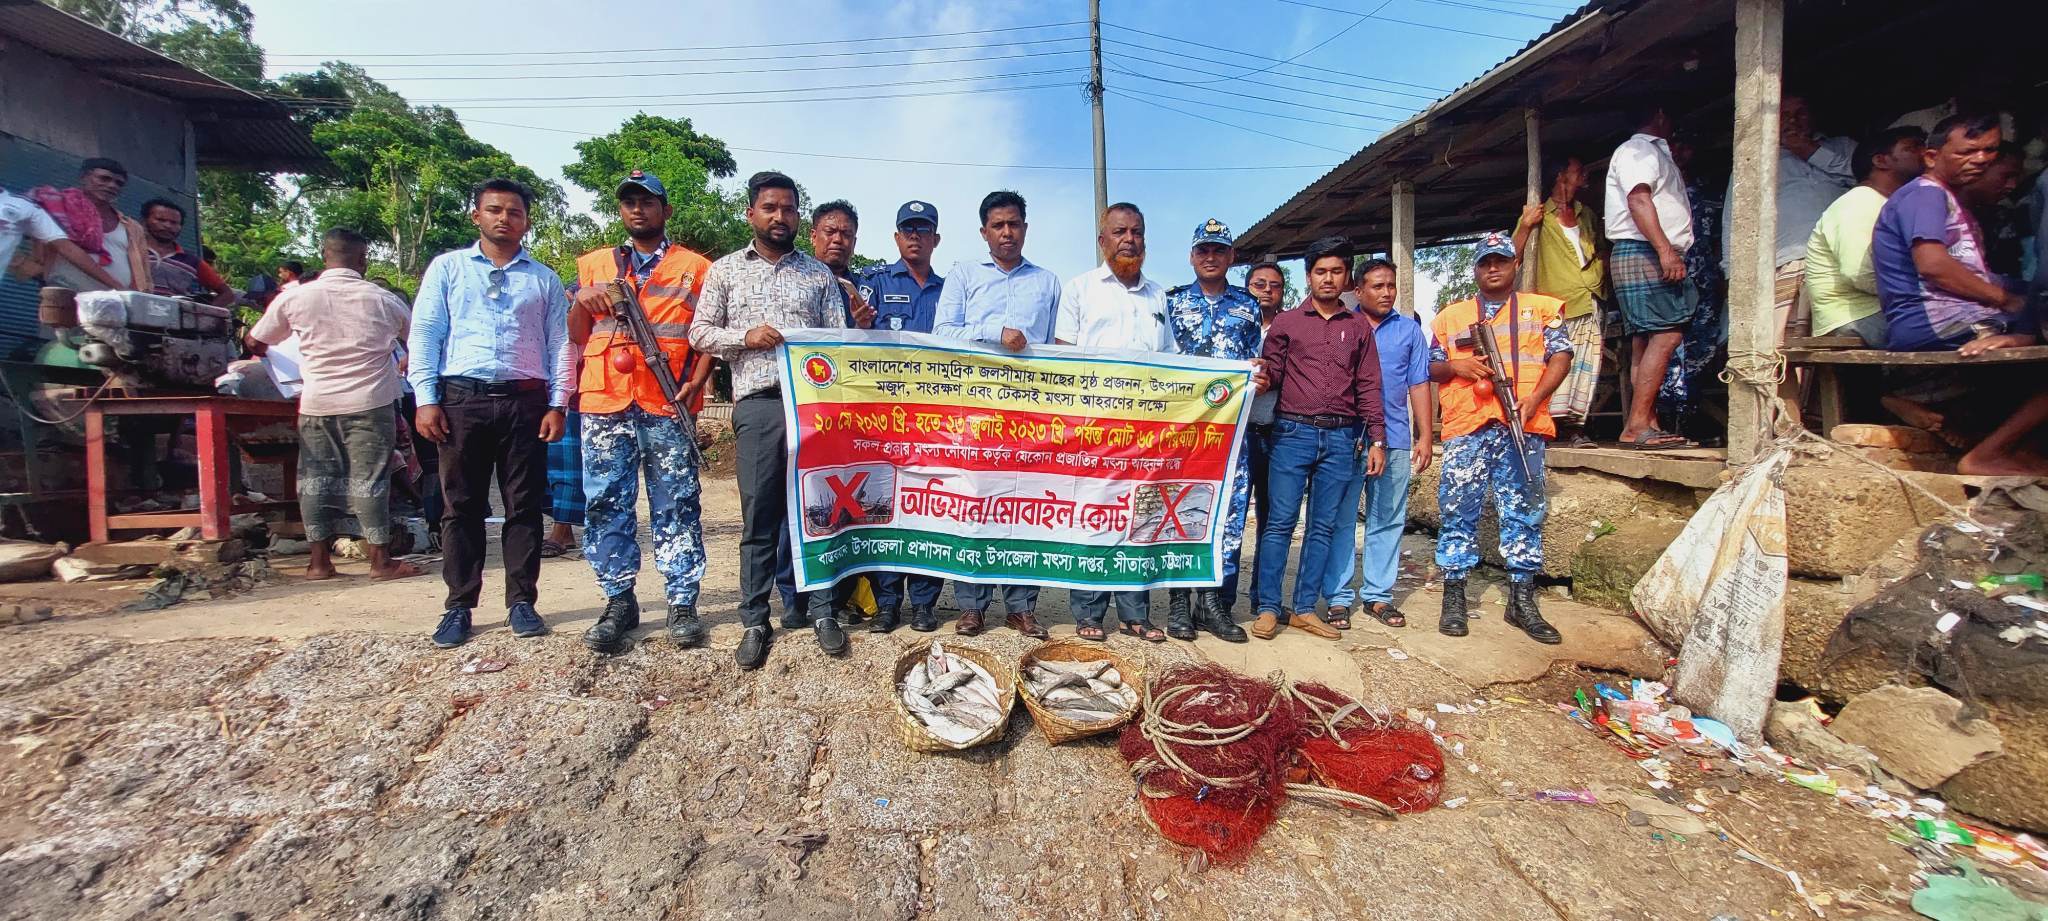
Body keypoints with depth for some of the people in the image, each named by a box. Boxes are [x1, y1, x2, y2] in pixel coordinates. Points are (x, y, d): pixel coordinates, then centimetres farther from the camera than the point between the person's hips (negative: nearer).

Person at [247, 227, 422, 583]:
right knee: (368, 479, 1)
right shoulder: (382, 300, -1)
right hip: (369, 403, -2)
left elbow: (255, 343, 12)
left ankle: (320, 562, 14)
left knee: (315, 479, 10)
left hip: (316, 403, 2)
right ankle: (380, 560, 4)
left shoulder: (296, 297, 1)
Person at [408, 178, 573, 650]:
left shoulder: (545, 279, 13)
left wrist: (557, 404, -1)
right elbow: (424, 335, 7)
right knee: (461, 506, 4)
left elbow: (560, 344, 9)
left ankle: (521, 601, 12)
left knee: (524, 506, 3)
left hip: (525, 401, 0)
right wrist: (425, 399, -3)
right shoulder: (447, 268, 12)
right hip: (461, 398, 0)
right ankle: (459, 606, 13)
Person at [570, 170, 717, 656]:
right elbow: (574, 336, 20)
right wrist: (583, 302, -1)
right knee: (606, 504, 3)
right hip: (604, 402, 3)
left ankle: (682, 603, 7)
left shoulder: (695, 268, 12)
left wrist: (695, 382, -8)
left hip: (668, 406, -3)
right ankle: (619, 602, 13)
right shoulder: (593, 264, 20)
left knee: (677, 505, -1)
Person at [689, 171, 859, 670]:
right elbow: (700, 333, 10)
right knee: (759, 515, 2)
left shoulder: (820, 274, 15)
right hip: (758, 403, 0)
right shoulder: (725, 270, 14)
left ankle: (820, 609, 15)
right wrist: (745, 335, -9)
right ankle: (755, 620, 12)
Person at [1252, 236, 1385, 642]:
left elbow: (1369, 387, 12)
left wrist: (1377, 440, 6)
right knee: (1280, 522, -4)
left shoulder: (1359, 327, 14)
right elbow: (1270, 375, 6)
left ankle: (1305, 608, 14)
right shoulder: (1286, 323, 8)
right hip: (1293, 432, -2)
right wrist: (1260, 374, -18)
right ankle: (1268, 608, 5)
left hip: (1341, 438, 3)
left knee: (1323, 526, 6)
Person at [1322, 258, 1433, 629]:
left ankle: (1378, 595, 18)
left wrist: (1426, 435, 6)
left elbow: (1419, 384, 12)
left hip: (1394, 439, 3)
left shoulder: (1410, 329, 13)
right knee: (1339, 518, 0)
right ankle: (1338, 598, 7)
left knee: (1388, 520, 7)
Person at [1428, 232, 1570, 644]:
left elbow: (1561, 357, 5)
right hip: (1466, 428, 0)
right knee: (1459, 512, 0)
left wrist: (1534, 398, -11)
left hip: (1523, 428, 0)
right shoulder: (1452, 315, 18)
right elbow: (1433, 368, 17)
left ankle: (1522, 601, 15)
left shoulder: (1542, 308, 15)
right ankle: (1454, 599, 9)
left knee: (1524, 514, 4)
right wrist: (1456, 366, -5)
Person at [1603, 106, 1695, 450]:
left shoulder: (1656, 153, 29)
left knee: (1646, 343, 3)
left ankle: (1647, 426, 1)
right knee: (1666, 336, -18)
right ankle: (1637, 425, -20)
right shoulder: (1636, 150, -2)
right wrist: (1665, 249, -24)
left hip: (1659, 256, 10)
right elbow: (1639, 201, -16)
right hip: (1643, 253, -10)